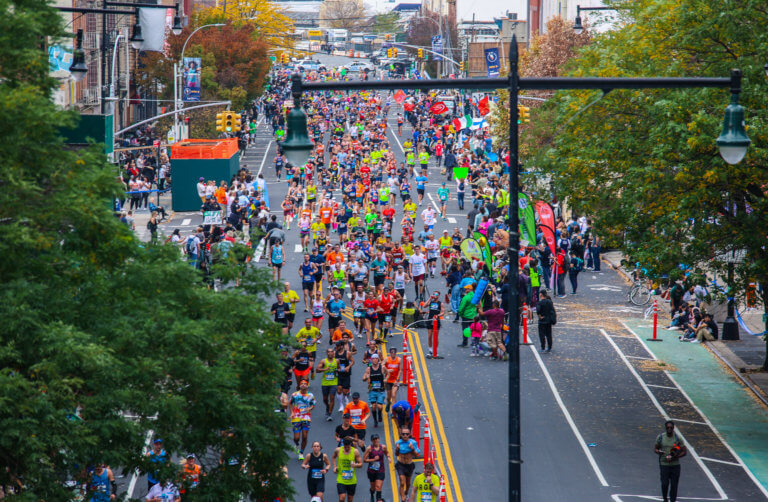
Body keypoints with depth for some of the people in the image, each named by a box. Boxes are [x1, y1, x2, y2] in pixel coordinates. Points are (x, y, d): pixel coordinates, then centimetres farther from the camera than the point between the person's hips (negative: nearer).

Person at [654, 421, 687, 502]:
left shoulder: (677, 438, -3)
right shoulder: (660, 437, 0)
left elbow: (684, 452, -2)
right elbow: (655, 448, 10)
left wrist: (674, 457, -16)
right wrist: (658, 451, -15)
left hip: (675, 465, 0)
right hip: (664, 464, 0)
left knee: (674, 485, 0)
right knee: (665, 484, -6)